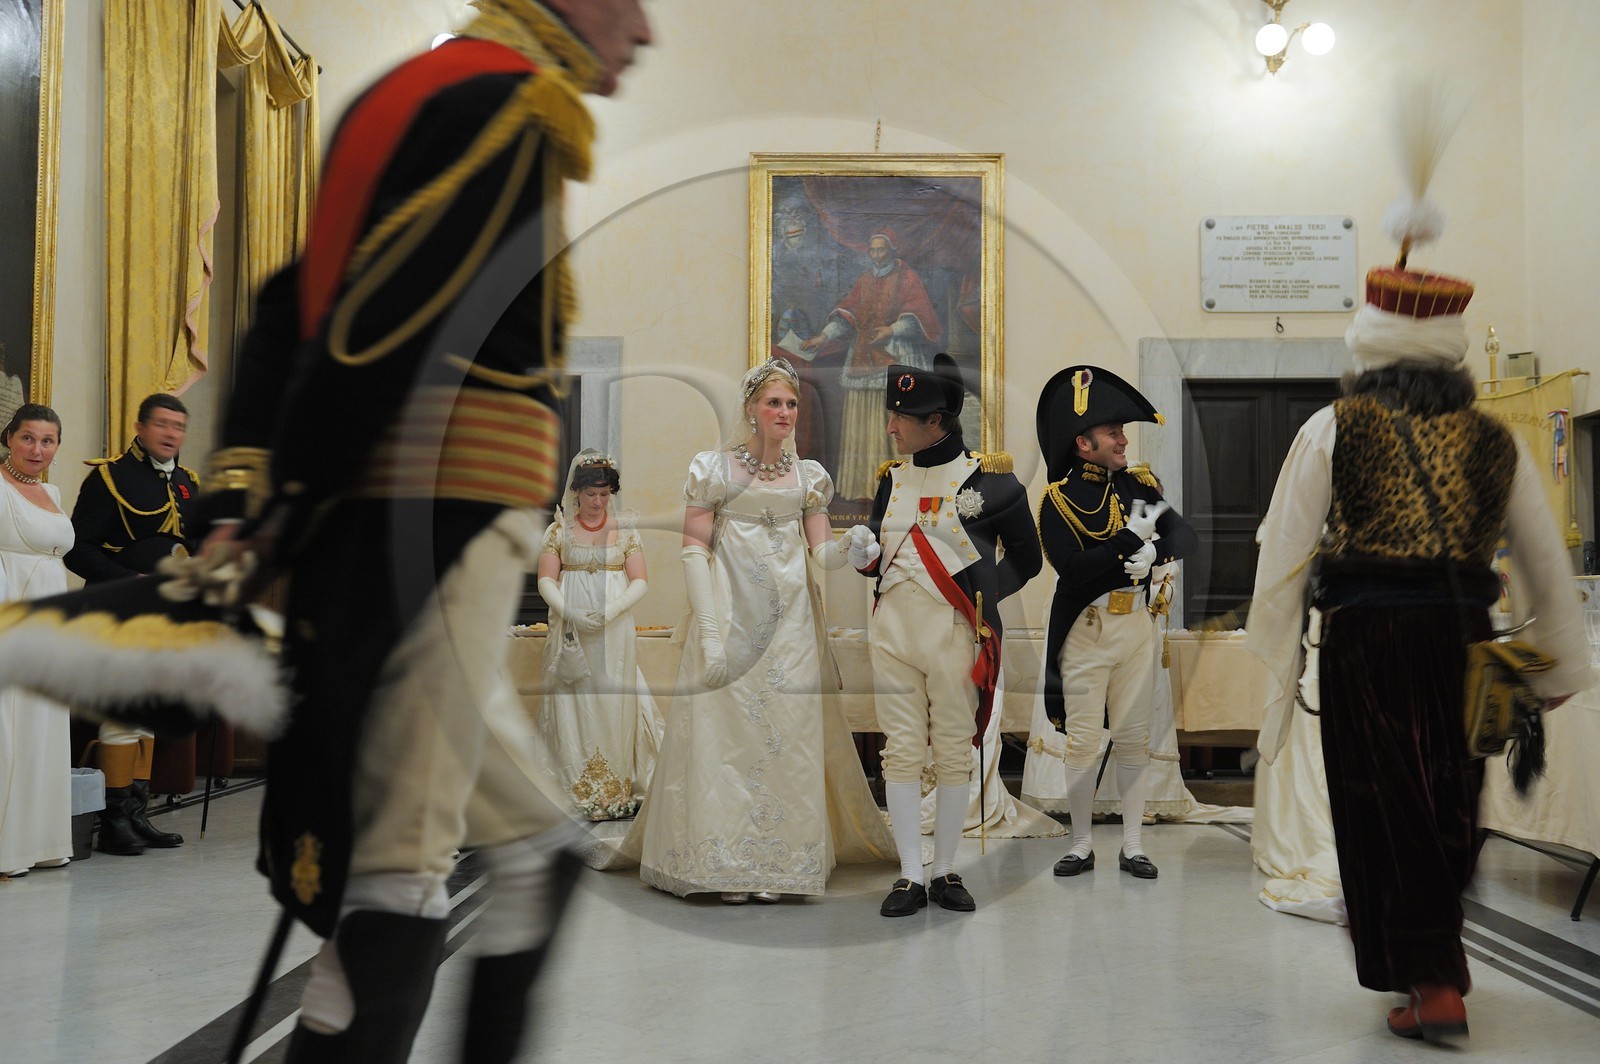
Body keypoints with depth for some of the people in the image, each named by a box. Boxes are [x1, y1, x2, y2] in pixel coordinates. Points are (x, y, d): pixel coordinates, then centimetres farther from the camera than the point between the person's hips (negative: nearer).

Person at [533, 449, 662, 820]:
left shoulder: (625, 530, 7)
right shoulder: (558, 530, 7)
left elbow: (640, 582, 1)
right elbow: (546, 580, 0)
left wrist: (611, 610, -16)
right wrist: (570, 613, -17)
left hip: (614, 630, 0)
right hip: (570, 630, 0)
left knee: (613, 703, -1)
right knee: (573, 704, -2)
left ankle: (617, 794, 4)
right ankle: (575, 793, 2)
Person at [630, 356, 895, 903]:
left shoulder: (808, 475, 11)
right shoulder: (714, 467, 0)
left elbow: (821, 551, 7)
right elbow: (694, 549, -4)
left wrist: (851, 548, -16)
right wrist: (709, 630, -13)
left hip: (791, 624, 3)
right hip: (732, 619, -3)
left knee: (786, 739, 2)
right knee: (726, 736, -3)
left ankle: (776, 862, 9)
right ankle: (728, 864, 4)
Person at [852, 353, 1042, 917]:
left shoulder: (988, 478, -4)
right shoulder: (892, 478, 10)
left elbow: (1026, 559, 4)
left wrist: (980, 597, -4)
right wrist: (864, 553, -3)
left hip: (953, 636, -3)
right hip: (892, 632, 4)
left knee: (955, 754, 5)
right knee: (901, 753, 3)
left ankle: (946, 871, 17)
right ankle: (910, 876, 10)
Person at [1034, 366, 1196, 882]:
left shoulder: (1139, 483, 8)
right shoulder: (1059, 499, -7)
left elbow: (1184, 535, 2)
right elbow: (1072, 567, -19)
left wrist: (1155, 553, -19)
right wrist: (1133, 537, -18)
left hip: (1137, 624, 4)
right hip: (1085, 630, -4)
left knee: (1133, 737, 7)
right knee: (1082, 739, 2)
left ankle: (1133, 845, 15)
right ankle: (1081, 843, 14)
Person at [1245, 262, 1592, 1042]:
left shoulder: (1333, 430, 1)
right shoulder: (1494, 442, 10)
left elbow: (1284, 550, -2)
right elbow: (1546, 566, 15)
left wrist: (1275, 658, 6)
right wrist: (1559, 668, 25)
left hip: (1367, 634, -3)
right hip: (1463, 634, 4)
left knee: (1386, 812, 4)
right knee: (1447, 809, 17)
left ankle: (1434, 986, 1)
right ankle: (1429, 967, 34)